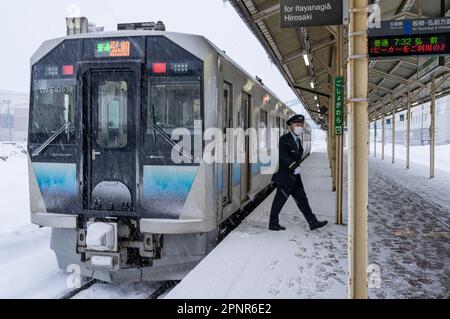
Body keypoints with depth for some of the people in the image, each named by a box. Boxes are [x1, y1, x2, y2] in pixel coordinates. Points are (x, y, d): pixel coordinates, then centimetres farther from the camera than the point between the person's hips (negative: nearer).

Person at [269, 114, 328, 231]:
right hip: (285, 177, -9)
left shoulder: (298, 140, 15)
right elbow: (283, 155, -26)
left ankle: (312, 222, 11)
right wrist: (294, 166, -32)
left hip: (294, 177, 9)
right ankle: (273, 224, 13)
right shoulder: (284, 139, -13)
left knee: (302, 199, 8)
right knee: (280, 200, 1)